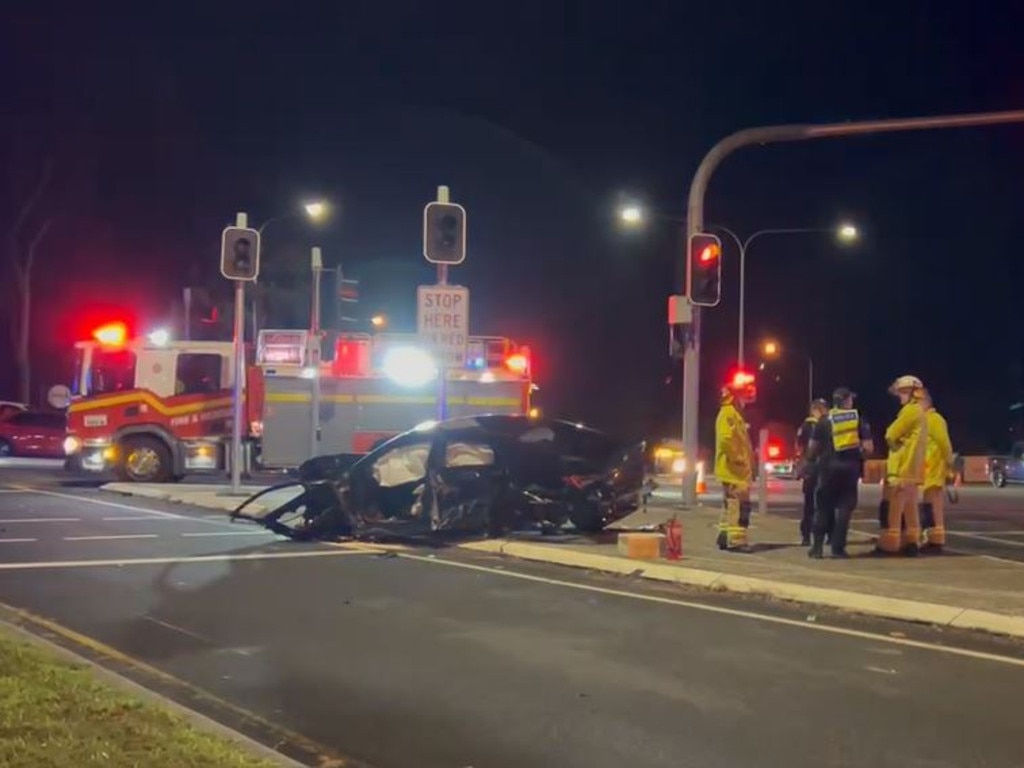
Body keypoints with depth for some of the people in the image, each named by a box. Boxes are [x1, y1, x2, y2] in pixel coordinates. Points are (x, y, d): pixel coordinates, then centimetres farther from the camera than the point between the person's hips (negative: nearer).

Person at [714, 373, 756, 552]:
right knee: (739, 504, -15)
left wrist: (748, 459, 18)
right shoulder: (728, 413, -13)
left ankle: (725, 537, 20)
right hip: (733, 469, -11)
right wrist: (736, 458, -21)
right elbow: (726, 439, -27)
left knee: (731, 504, 15)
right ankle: (736, 540, -18)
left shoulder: (735, 414, 20)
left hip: (738, 470, 11)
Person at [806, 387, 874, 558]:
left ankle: (817, 546, 6)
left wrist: (817, 456, 22)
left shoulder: (824, 421, 3)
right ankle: (838, 547, -1)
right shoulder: (859, 420, 3)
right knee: (845, 507, 5)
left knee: (823, 507, 10)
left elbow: (812, 448, 2)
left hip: (829, 466, 0)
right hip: (850, 466, 0)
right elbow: (869, 448, -3)